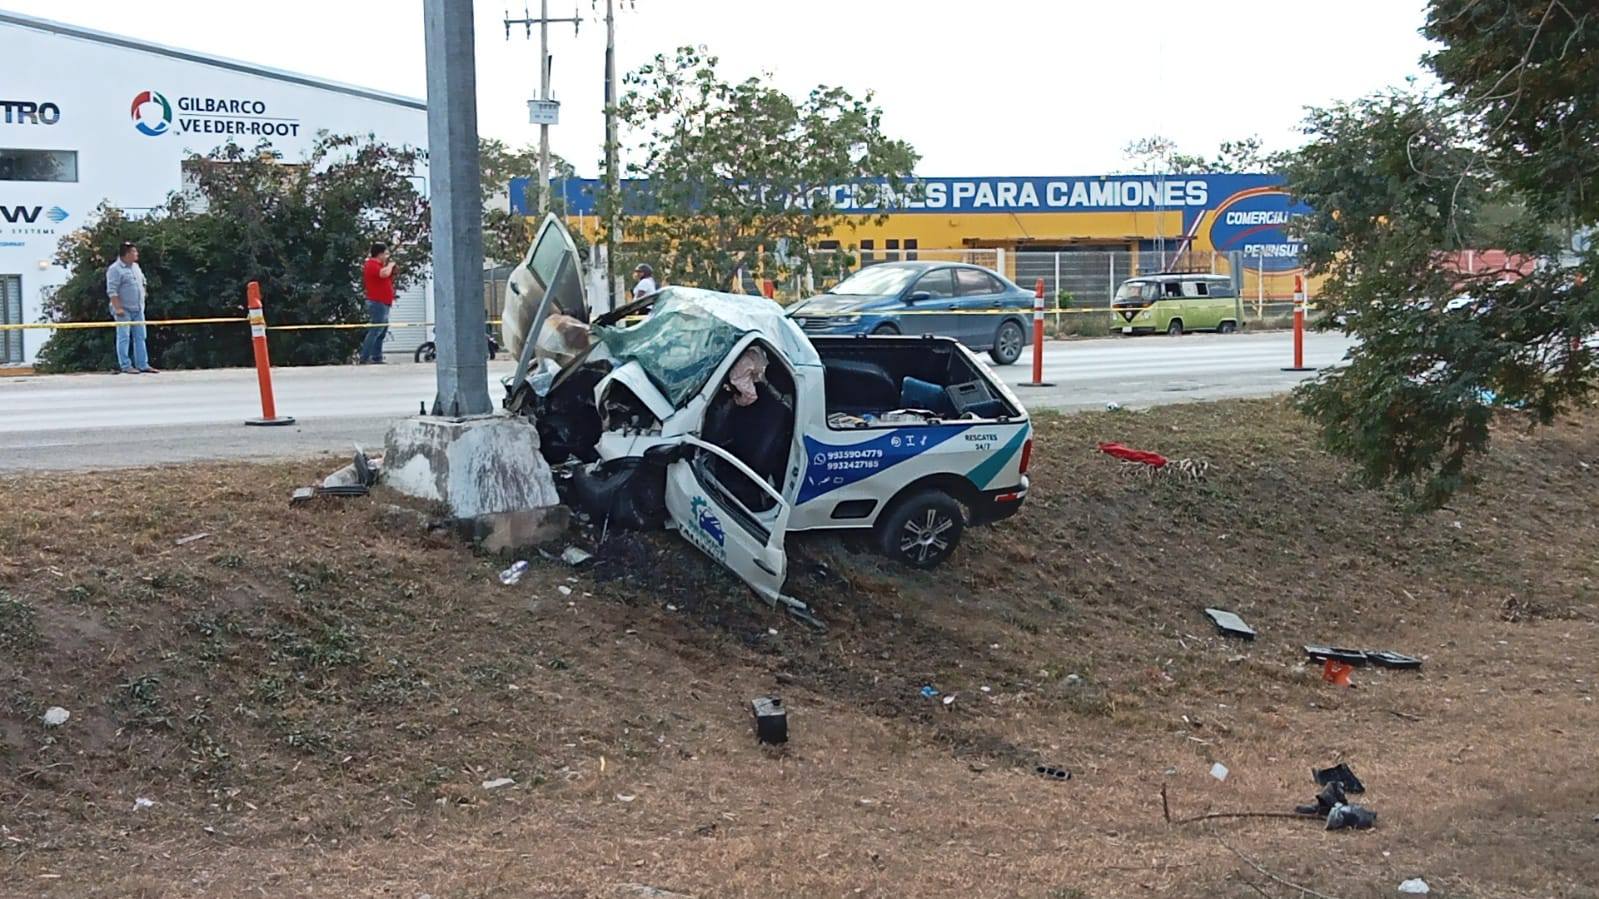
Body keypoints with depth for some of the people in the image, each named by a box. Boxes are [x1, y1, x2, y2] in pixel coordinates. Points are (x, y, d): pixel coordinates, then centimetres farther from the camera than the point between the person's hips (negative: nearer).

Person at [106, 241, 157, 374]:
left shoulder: (136, 267, 14)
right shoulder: (115, 269, -11)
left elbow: (142, 284, 24)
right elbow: (112, 291, -16)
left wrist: (142, 303, 18)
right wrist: (117, 308, -21)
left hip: (138, 309, 8)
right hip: (124, 310, -8)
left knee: (140, 337, 7)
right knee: (124, 338, -5)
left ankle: (142, 365, 11)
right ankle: (125, 366, -4)